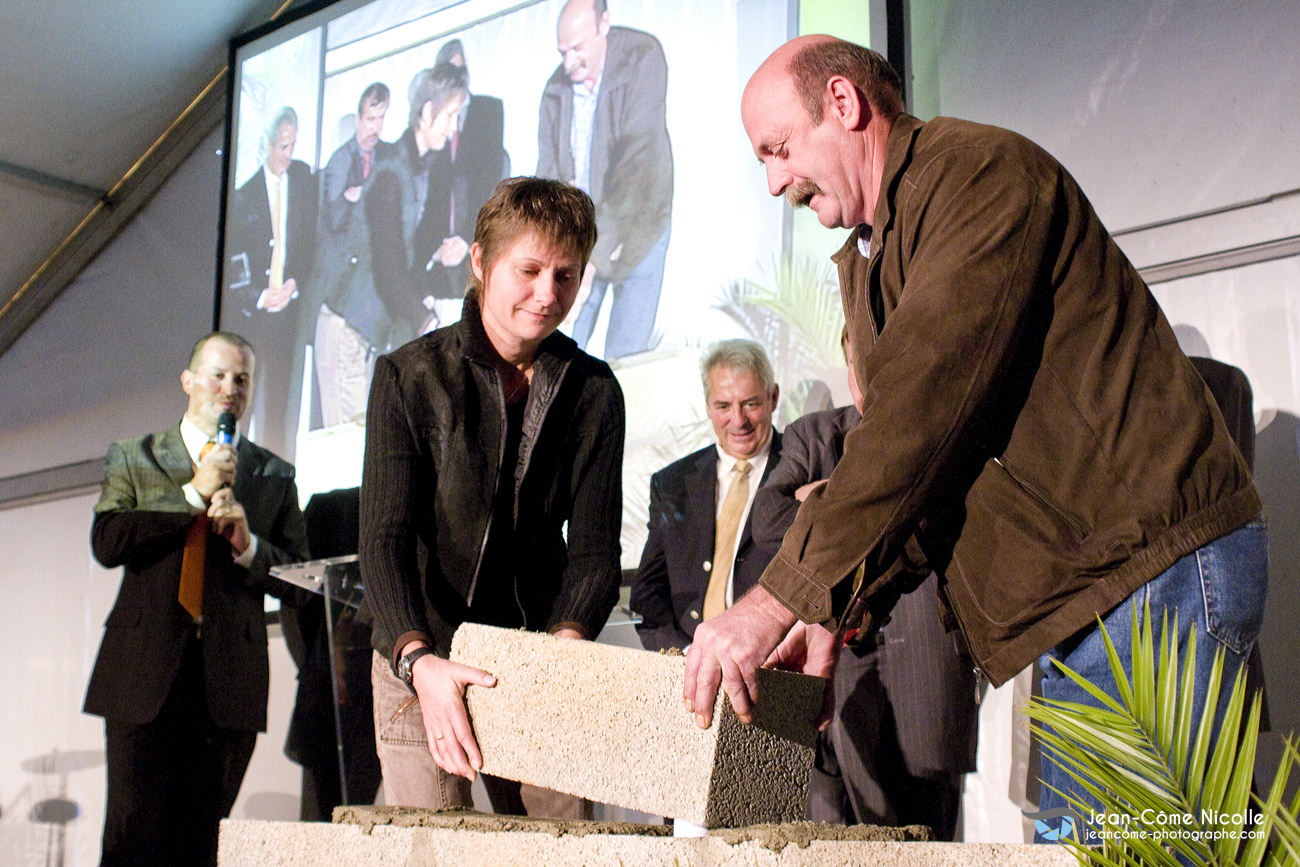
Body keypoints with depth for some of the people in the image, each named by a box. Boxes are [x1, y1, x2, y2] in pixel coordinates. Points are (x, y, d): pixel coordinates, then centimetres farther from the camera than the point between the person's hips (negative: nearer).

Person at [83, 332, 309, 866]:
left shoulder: (274, 476, 13)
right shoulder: (133, 459, 12)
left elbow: (298, 585, 8)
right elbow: (106, 543, -5)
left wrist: (249, 545, -10)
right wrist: (194, 494, -8)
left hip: (229, 682, 1)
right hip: (145, 677, -1)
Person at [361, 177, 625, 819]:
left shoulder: (594, 392, 3)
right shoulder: (408, 376, -5)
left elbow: (594, 548, -2)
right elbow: (384, 539, -13)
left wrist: (565, 644, -22)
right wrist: (418, 659, -30)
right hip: (421, 661, -2)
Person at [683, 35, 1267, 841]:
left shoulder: (981, 169, -12)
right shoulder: (866, 262, 18)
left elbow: (926, 402, -23)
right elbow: (892, 444, 15)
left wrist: (784, 597, -24)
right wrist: (841, 612, 0)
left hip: (1156, 569, -9)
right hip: (1080, 598, 9)